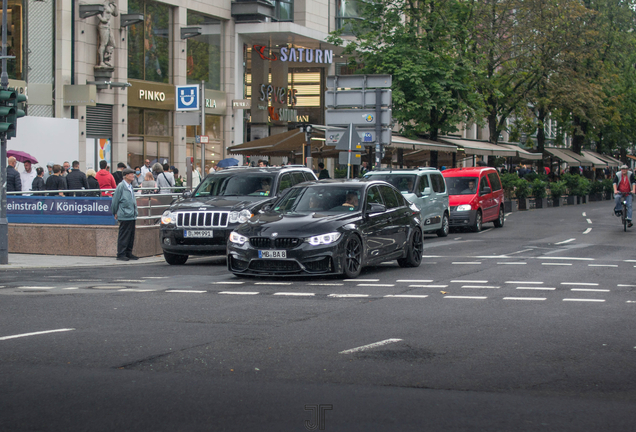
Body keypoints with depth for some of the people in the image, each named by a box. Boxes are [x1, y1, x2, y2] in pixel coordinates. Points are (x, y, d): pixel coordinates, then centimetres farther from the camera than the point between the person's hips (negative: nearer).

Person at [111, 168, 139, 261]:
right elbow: (115, 200, -5)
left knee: (131, 235, 11)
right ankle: (121, 254, 1)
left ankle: (128, 253, 19)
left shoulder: (130, 186, 14)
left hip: (132, 216, 8)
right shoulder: (121, 186, -10)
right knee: (123, 236, -4)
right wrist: (115, 213, 1)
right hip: (124, 216, -8)